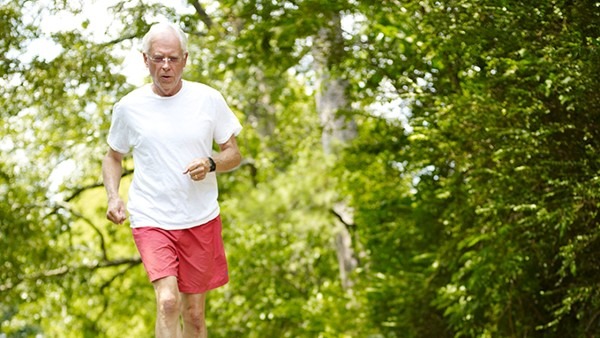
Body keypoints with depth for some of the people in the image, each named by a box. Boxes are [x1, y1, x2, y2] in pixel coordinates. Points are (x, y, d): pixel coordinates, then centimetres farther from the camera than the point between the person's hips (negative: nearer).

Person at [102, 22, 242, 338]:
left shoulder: (209, 99, -1)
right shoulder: (128, 107, -1)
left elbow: (234, 154, 7)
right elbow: (113, 157, 14)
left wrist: (211, 164, -15)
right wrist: (113, 197, -5)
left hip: (202, 219, 2)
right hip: (151, 219, -2)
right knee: (168, 301, -22)